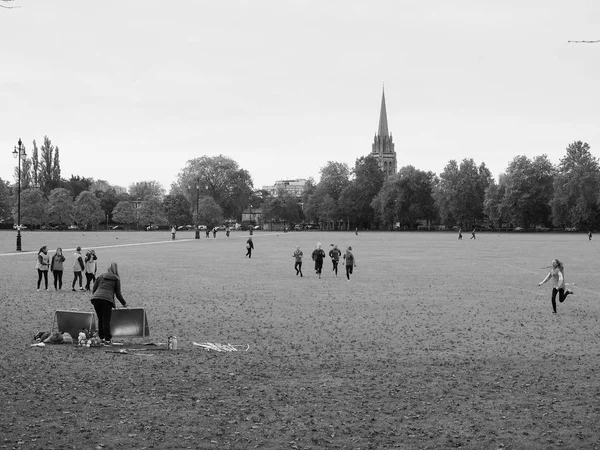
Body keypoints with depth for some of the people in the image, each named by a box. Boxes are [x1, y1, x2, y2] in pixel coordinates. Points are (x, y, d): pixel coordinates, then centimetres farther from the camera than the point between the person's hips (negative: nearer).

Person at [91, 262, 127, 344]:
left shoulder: (100, 277, 22)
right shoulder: (116, 279, 14)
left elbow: (94, 289, 20)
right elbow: (118, 294, 14)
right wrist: (124, 303, 27)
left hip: (96, 298, 3)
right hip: (107, 299, -3)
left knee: (100, 319, 15)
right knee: (106, 320, 2)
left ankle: (101, 337, 19)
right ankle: (107, 339, 5)